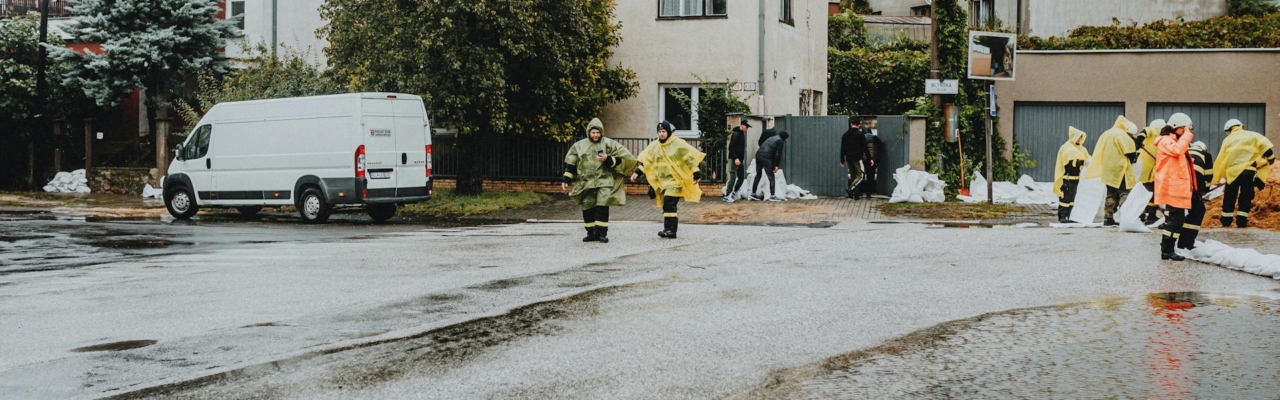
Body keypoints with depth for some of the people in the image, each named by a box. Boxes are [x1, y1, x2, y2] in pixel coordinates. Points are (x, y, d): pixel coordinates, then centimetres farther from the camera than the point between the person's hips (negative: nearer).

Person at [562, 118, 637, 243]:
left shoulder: (609, 144, 2)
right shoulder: (579, 146, 9)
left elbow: (622, 158, 1)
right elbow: (570, 164, 13)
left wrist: (608, 159, -13)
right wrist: (567, 180, 8)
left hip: (604, 182, -3)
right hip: (586, 183, 3)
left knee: (602, 207, -14)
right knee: (587, 209, 5)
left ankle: (601, 233, -8)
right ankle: (591, 233, 15)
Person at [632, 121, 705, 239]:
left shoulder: (678, 144, -9)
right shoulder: (654, 145, 6)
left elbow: (691, 158, -10)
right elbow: (645, 160, 6)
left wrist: (696, 174, -16)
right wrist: (637, 172, -6)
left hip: (675, 180, -6)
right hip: (662, 181, 6)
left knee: (669, 203, -18)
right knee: (666, 205, 9)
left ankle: (670, 229, -18)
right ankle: (669, 229, 18)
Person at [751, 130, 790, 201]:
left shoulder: (772, 138, 27)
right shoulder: (780, 141, 2)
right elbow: (778, 154, -6)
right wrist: (776, 165, -1)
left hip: (758, 155, 8)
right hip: (766, 157, -8)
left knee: (758, 175, 17)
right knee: (771, 177, -2)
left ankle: (753, 193, 19)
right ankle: (772, 196, -4)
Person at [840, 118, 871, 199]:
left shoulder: (845, 135, 9)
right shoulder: (860, 134, -5)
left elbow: (842, 149, 12)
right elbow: (865, 147, -7)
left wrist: (842, 160, 18)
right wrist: (869, 158, -3)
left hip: (849, 158, 5)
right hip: (857, 158, -5)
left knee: (853, 176, 14)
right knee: (859, 176, -6)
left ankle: (855, 194, 13)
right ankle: (850, 188, -29)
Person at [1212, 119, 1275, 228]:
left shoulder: (1228, 140, 15)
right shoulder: (1252, 136, 11)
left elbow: (1220, 159, 13)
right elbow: (1266, 145, -7)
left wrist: (1216, 178, 16)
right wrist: (1270, 157, 3)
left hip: (1232, 171, 1)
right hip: (1248, 170, -1)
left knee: (1229, 198, 11)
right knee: (1246, 197, 6)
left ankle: (1226, 222, 13)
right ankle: (1241, 222, 1)